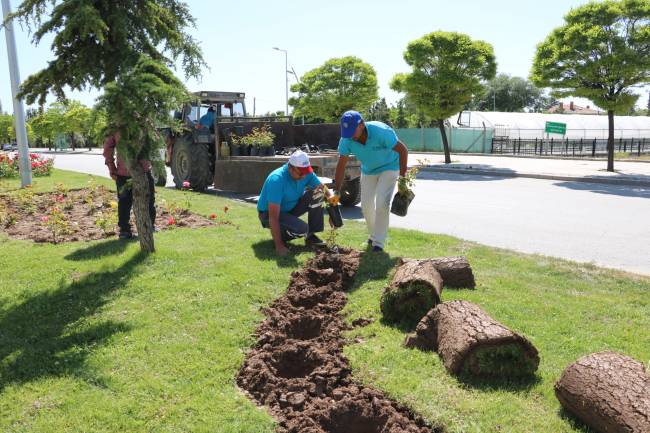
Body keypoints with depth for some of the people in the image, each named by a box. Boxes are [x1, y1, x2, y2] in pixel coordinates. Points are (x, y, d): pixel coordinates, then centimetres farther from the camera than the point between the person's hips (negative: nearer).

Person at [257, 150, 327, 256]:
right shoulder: (276, 179, -33)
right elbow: (273, 216, -34)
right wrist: (279, 246, -35)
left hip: (291, 207, 7)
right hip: (268, 213, -7)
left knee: (317, 194, -13)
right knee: (302, 229, -31)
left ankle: (311, 236, -4)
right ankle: (278, 237, 0)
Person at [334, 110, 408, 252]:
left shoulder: (381, 132, -36)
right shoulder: (346, 140, -24)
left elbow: (403, 150, -26)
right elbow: (341, 166, -19)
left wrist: (402, 179, -26)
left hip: (389, 167, -4)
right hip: (368, 170, 5)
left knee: (382, 203, -16)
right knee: (366, 205, 6)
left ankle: (378, 242, -6)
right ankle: (373, 235, 30)